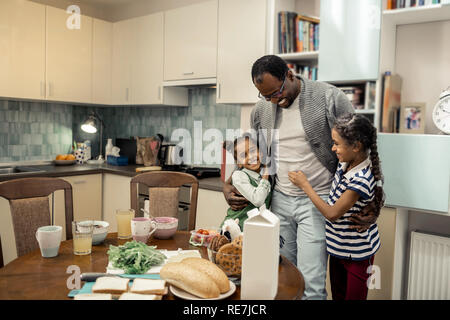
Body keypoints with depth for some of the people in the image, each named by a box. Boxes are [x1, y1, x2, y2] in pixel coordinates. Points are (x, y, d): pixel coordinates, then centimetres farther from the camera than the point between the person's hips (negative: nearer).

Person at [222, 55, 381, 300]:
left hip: (317, 202, -4)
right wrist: (228, 184, 4)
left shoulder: (329, 98, -9)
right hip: (280, 199, 5)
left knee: (310, 283, -7)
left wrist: (371, 203, -14)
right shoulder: (261, 110, 5)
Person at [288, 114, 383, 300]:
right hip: (338, 247, 8)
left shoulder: (361, 179, -31)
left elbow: (332, 214, -25)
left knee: (354, 296, 12)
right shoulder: (344, 165, -5)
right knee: (337, 295, 22)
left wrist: (305, 185, -20)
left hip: (357, 253, -8)